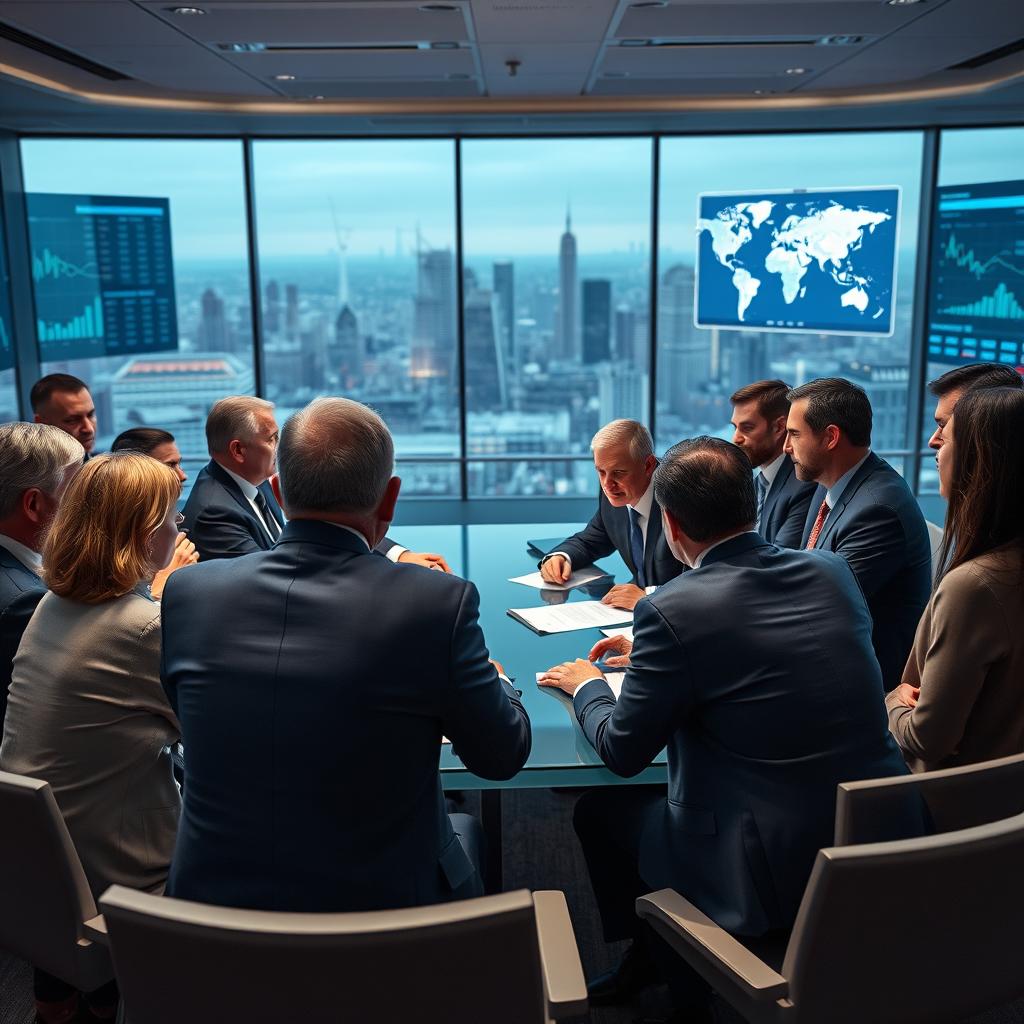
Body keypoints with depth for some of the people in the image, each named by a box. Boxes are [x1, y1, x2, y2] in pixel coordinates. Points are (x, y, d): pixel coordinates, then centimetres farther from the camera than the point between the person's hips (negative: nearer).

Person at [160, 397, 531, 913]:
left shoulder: (188, 590, -11)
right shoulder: (438, 602, -22)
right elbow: (503, 755, -8)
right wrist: (493, 679, 15)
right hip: (379, 911, -3)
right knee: (465, 827, 29)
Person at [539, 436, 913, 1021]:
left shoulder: (673, 611, -19)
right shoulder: (835, 573, 0)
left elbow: (623, 753, -7)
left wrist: (587, 687, 13)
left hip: (776, 877, -6)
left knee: (601, 811, 18)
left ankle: (651, 959, 41)